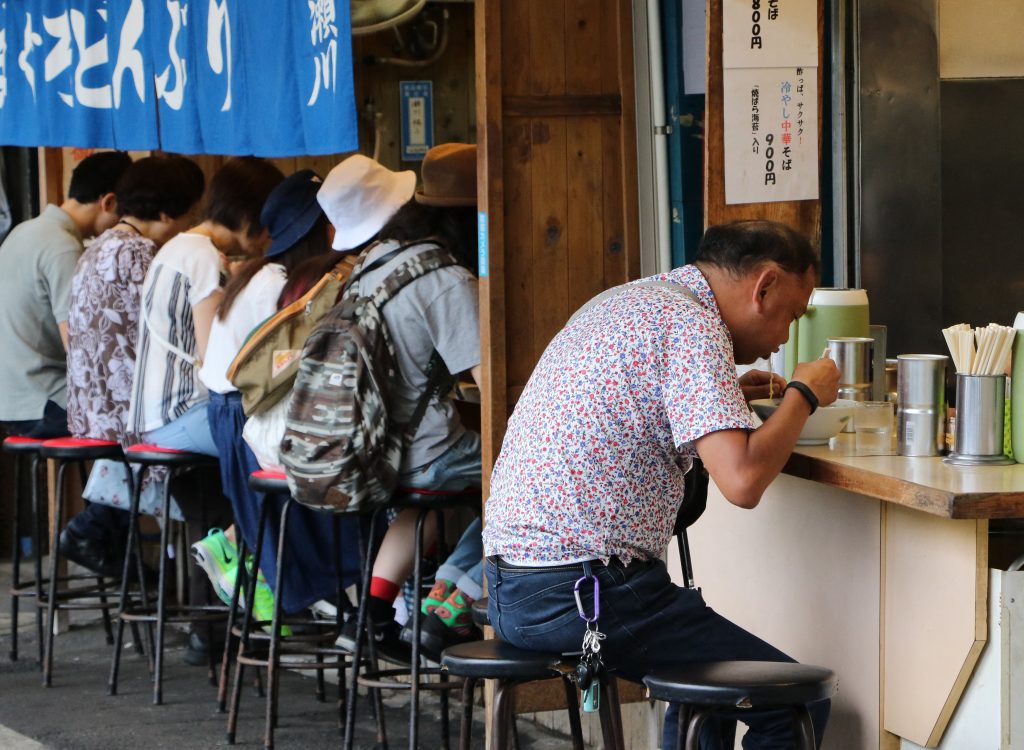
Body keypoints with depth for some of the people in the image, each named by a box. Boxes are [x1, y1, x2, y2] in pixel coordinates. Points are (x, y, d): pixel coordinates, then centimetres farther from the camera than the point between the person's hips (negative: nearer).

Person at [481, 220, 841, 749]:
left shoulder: (628, 301, 16)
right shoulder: (692, 323, -13)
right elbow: (742, 481, -23)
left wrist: (729, 395, 22)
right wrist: (803, 395, -6)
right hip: (581, 595, -10)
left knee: (711, 671, 31)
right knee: (799, 705, -4)